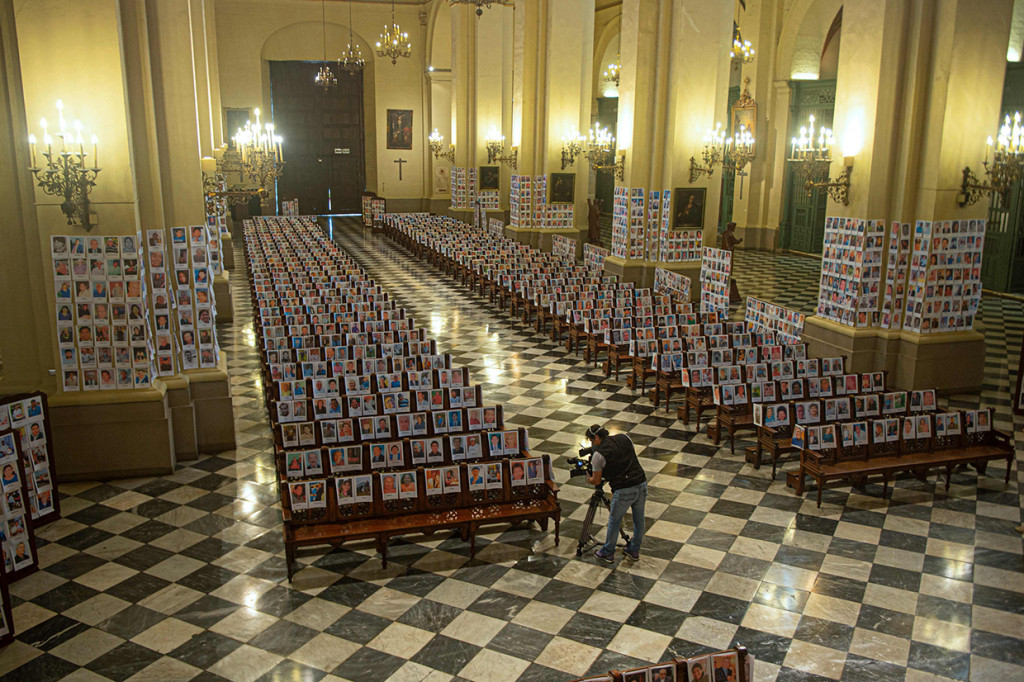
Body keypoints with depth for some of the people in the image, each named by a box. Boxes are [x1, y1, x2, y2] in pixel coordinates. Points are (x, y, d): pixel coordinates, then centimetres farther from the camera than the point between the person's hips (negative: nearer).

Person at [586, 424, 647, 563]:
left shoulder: (598, 454, -8)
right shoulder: (624, 437, 8)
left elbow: (597, 481, 2)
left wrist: (589, 480, 23)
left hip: (624, 491, -6)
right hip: (642, 484, 6)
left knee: (614, 521, 14)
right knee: (639, 520, 20)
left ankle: (608, 553, 29)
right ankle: (634, 551, 37)